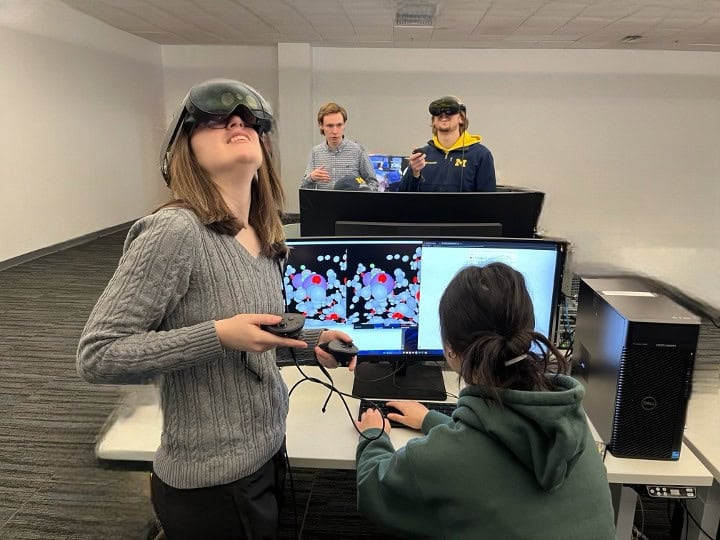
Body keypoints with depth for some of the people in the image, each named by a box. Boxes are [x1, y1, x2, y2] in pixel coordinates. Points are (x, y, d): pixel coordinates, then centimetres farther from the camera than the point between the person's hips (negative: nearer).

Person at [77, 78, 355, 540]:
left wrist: (310, 343, -1)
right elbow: (96, 357, -21)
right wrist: (219, 334, -28)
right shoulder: (175, 231, -22)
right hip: (214, 482, -7)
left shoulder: (264, 238, 2)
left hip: (269, 455, 7)